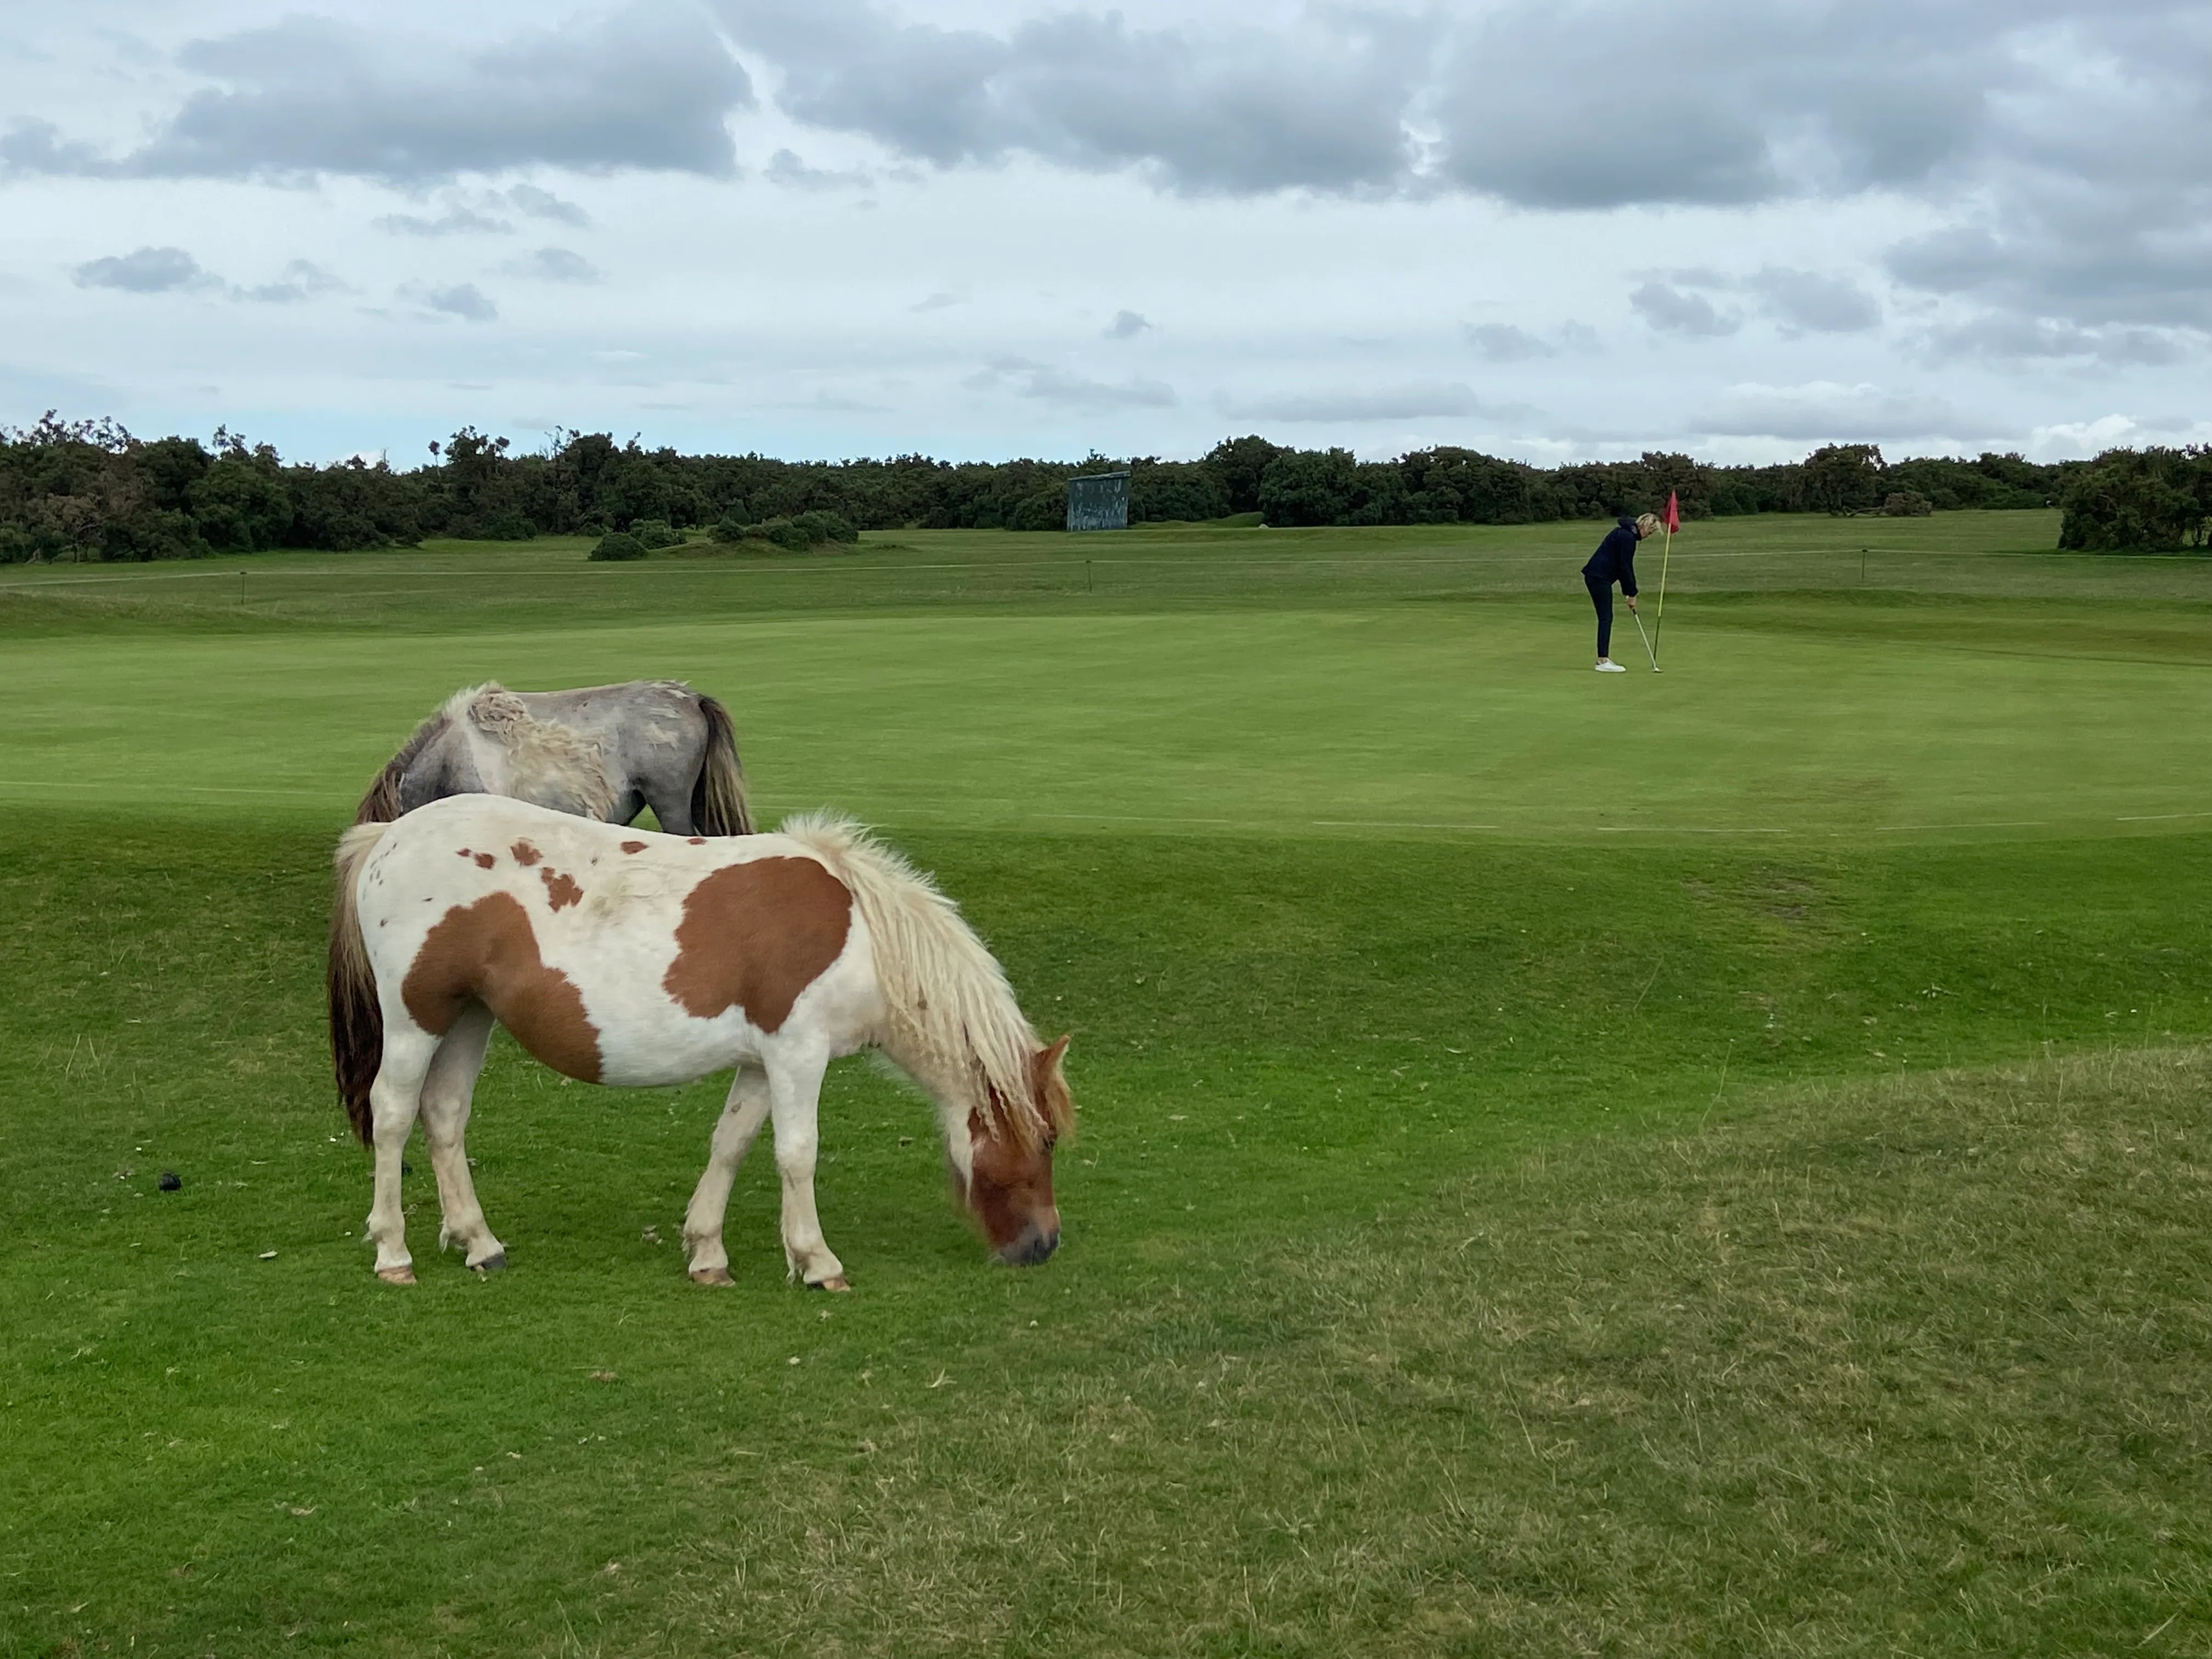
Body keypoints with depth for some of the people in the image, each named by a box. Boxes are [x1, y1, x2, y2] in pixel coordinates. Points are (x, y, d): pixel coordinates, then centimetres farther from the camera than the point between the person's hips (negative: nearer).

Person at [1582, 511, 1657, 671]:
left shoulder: (1625, 532, 16)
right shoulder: (1627, 536, -16)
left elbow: (1625, 566, 19)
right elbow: (1625, 567, -16)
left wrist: (1627, 591, 15)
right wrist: (1632, 594, -8)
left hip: (1596, 576, 10)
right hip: (1599, 578, -10)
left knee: (1606, 618, 12)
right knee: (1606, 618, -9)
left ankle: (1603, 658, 15)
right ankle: (1603, 662, -9)